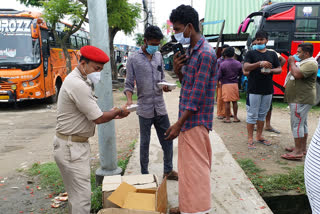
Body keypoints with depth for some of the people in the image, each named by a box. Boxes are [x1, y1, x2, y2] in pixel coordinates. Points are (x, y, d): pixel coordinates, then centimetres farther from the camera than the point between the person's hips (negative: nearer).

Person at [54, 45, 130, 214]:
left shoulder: (80, 80, 11)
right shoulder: (78, 85, -23)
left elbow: (91, 113, 17)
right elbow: (98, 118, -20)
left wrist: (112, 114, 5)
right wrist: (119, 111, -4)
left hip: (77, 144, 11)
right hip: (71, 147, -11)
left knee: (76, 193, 20)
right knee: (82, 197, -5)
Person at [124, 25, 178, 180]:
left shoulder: (159, 56, 10)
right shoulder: (133, 60, -5)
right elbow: (129, 84, -6)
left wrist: (164, 85, -4)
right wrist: (129, 100, -24)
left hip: (160, 107, 5)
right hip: (145, 109, -4)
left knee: (167, 140, 11)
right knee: (144, 143, 8)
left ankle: (168, 171, 28)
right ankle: (144, 174, 23)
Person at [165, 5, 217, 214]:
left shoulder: (206, 53, -18)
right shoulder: (190, 51, 12)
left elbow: (198, 93, -20)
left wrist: (178, 124, -18)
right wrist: (178, 70, -2)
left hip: (195, 120, -9)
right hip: (187, 119, 9)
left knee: (196, 167, 1)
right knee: (187, 165, 18)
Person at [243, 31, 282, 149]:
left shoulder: (272, 54, 13)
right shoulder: (251, 53, 3)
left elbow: (279, 69, 12)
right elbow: (246, 67, -11)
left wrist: (270, 70, -9)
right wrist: (260, 63, -25)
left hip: (268, 89, 4)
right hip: (254, 89, -4)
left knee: (262, 114, 13)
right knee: (252, 115, -2)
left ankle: (259, 136, 25)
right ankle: (250, 139, 4)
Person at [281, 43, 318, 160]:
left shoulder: (310, 64, -16)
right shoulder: (303, 62, 19)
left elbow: (297, 74, -30)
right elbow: (295, 74, 24)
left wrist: (291, 62, -15)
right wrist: (292, 62, 10)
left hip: (301, 100, -11)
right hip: (299, 99, 11)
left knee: (297, 124, -11)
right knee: (302, 124, 16)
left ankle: (298, 152, -8)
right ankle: (302, 147, 25)